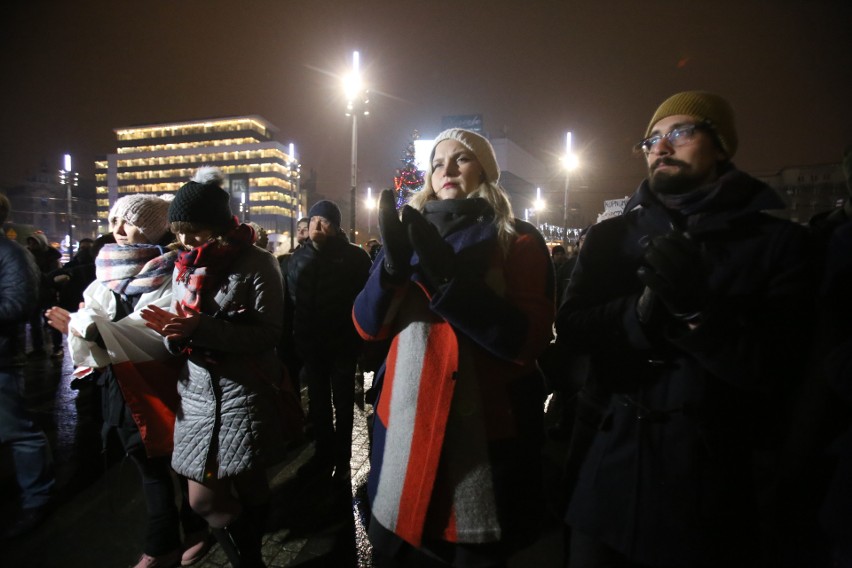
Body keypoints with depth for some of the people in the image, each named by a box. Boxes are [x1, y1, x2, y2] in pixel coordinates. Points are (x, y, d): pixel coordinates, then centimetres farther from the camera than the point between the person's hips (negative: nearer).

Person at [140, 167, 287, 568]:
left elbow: (268, 334, -15)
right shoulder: (183, 266, 8)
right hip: (196, 394, 5)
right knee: (203, 498, 8)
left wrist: (202, 328, -23)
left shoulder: (256, 264, -10)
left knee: (249, 486, 10)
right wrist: (172, 331, -12)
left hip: (244, 394, -5)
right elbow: (184, 339, 12)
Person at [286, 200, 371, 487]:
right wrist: (297, 337, 1)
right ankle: (324, 455, 31)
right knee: (318, 402, 15)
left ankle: (342, 463, 21)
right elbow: (291, 300, 6)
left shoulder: (354, 257, -8)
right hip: (311, 344, 4)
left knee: (342, 404, 10)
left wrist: (358, 338, -13)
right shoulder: (299, 257, 5)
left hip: (342, 343, -4)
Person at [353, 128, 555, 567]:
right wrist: (394, 264, -20)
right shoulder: (413, 236, 8)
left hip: (484, 431, -3)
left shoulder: (519, 241, -3)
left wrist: (446, 274, -26)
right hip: (405, 424, 4)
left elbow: (528, 340, -16)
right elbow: (368, 326, 0)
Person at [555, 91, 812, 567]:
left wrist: (699, 312, -26)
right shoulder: (611, 237, 4)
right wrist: (641, 313, -23)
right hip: (609, 467, 3)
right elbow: (570, 329, -6)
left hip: (713, 482, -2)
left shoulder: (778, 240, -3)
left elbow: (778, 370, -10)